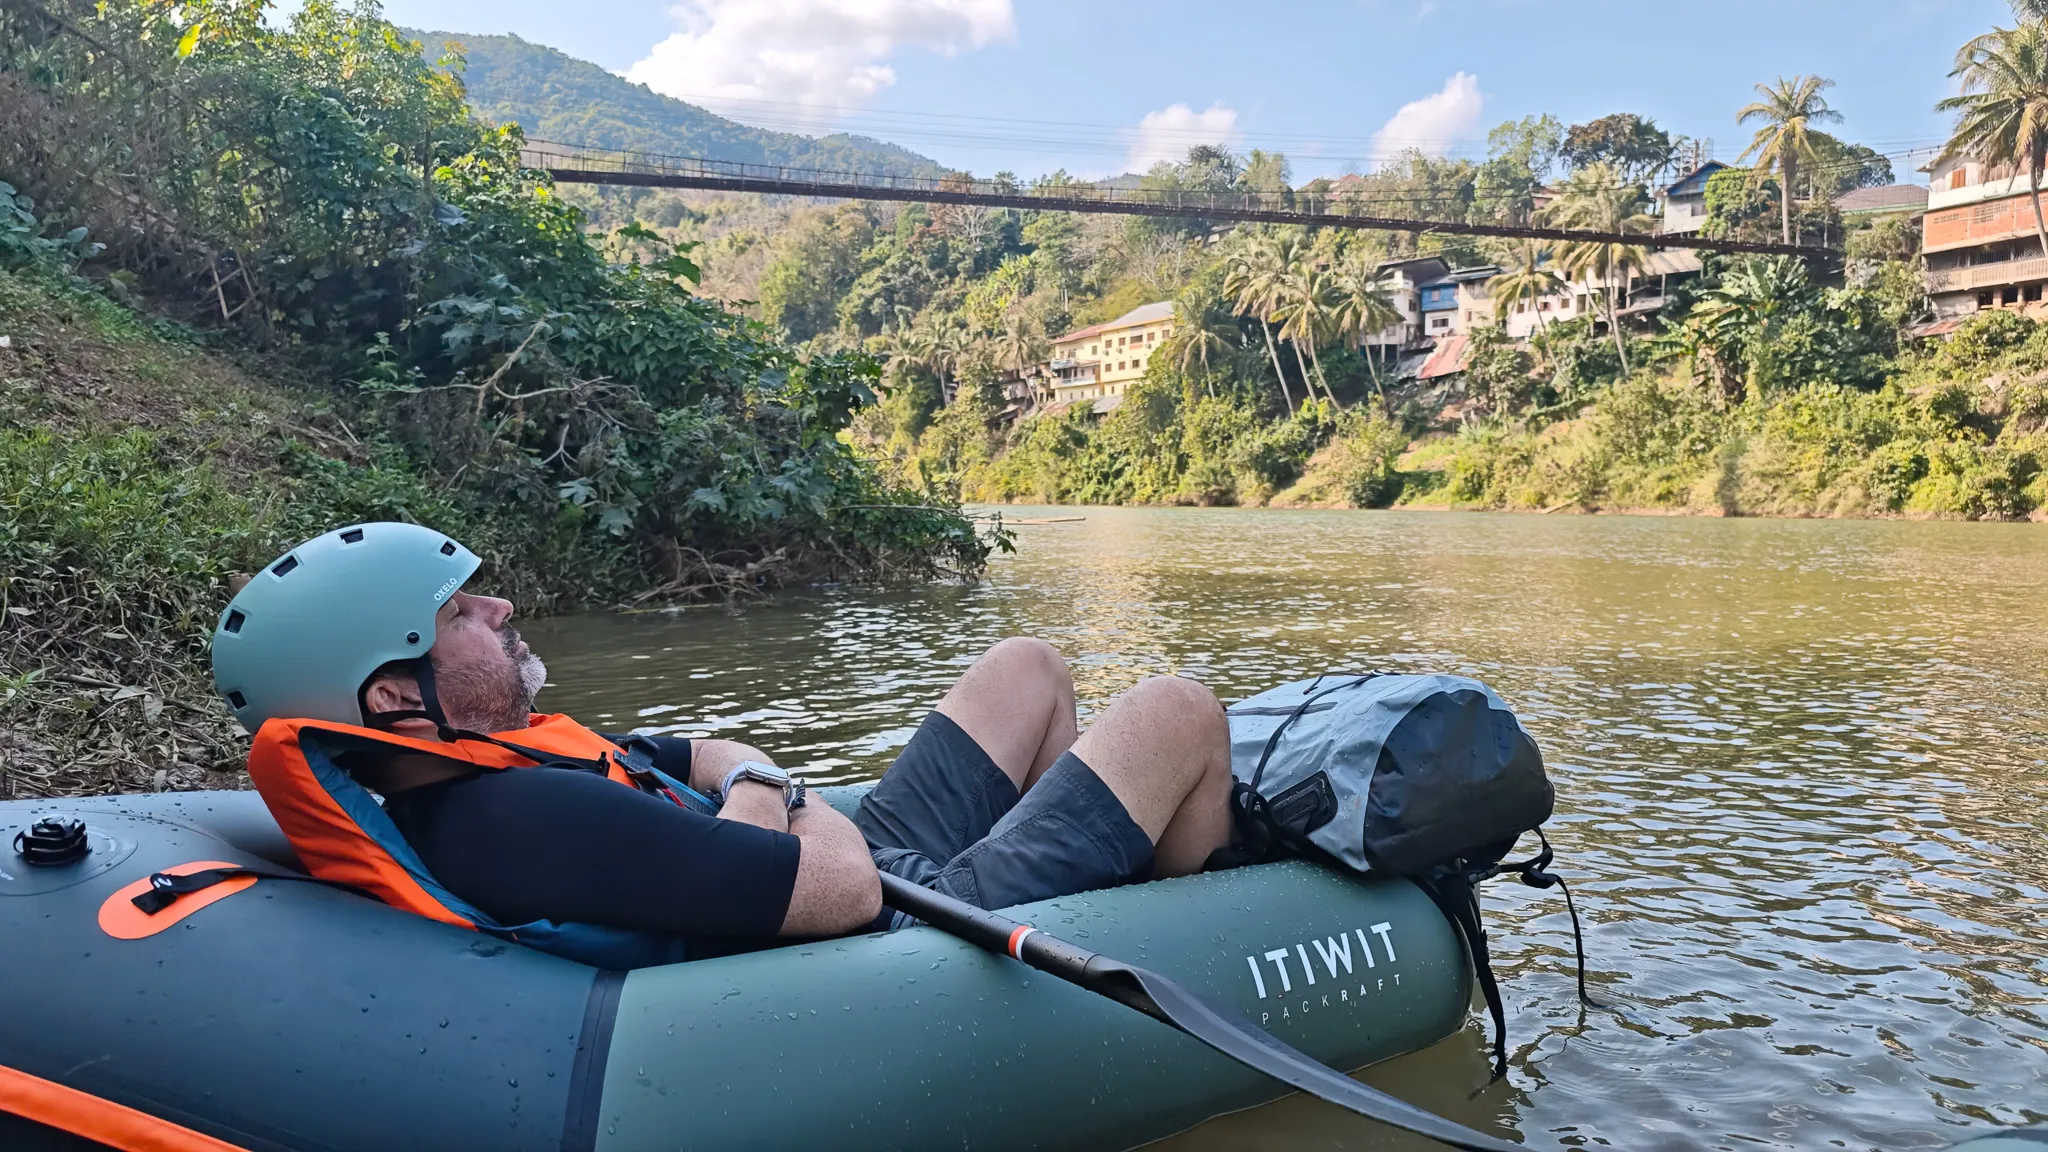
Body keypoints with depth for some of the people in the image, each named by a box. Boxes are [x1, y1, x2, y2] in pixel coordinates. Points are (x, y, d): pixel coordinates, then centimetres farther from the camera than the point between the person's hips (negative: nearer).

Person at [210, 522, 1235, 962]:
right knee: (1178, 715, -1)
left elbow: (712, 756, 13)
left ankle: (1128, 842, 40)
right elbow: (843, 888, -33)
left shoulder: (482, 758, 0)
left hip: (890, 885, 10)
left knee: (1028, 669, 23)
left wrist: (756, 786, -10)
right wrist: (757, 811, -11)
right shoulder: (524, 818, -32)